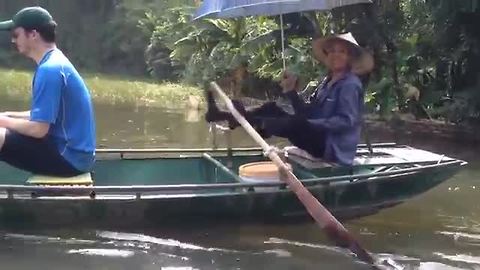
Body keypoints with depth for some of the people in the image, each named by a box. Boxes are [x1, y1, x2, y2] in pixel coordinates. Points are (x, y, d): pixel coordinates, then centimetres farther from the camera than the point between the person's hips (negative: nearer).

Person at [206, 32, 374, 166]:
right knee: (272, 109, 3)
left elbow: (347, 121, -20)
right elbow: (307, 113, 9)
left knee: (297, 124, -35)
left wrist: (312, 124, -24)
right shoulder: (328, 82, 16)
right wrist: (292, 92, -4)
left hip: (333, 148, -9)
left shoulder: (350, 84, -11)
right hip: (319, 139, 9)